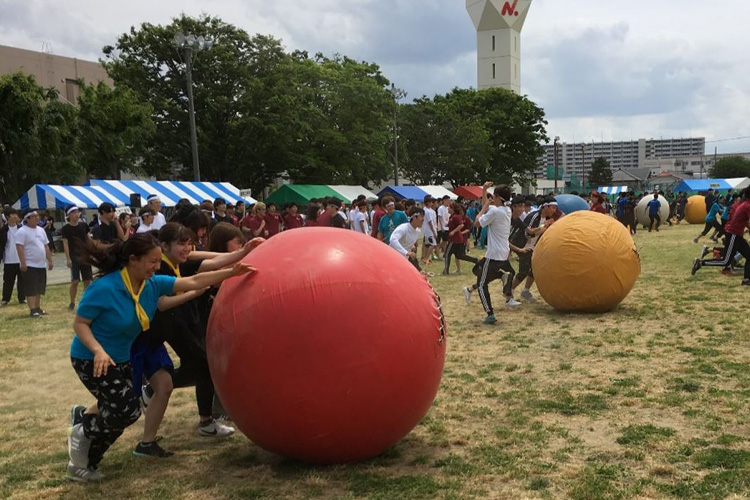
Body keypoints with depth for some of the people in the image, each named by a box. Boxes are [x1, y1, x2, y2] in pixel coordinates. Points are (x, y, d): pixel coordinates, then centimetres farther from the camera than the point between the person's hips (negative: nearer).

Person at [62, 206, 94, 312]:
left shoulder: (83, 226, 7)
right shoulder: (66, 228, -3)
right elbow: (65, 244, -6)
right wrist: (68, 259, -13)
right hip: (74, 257, -4)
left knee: (87, 281, 3)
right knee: (75, 281, -8)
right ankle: (72, 303, 7)